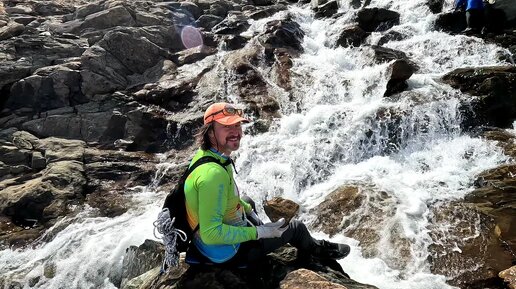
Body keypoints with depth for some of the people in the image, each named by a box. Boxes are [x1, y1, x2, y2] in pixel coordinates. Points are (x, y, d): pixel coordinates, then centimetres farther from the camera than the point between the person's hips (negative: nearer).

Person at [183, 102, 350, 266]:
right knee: (296, 228, 7)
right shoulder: (213, 173, -35)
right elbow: (211, 234, -36)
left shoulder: (204, 155, -5)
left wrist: (249, 210, 14)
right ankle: (317, 250, 43)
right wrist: (258, 232, -28)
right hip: (227, 251, -9)